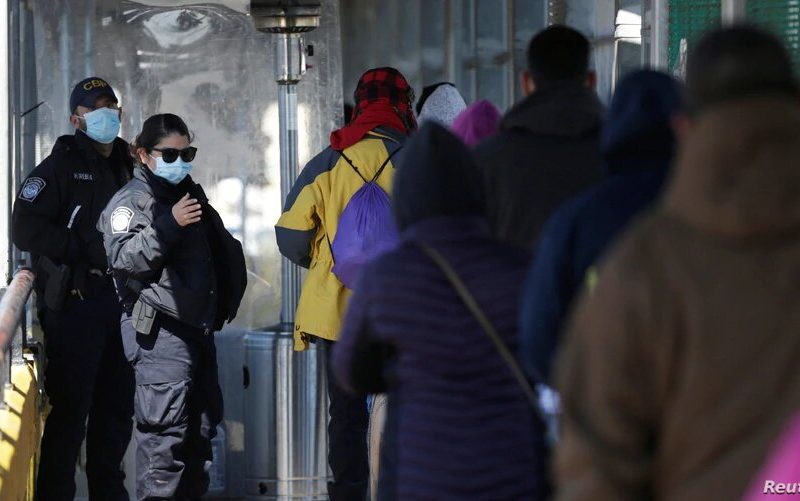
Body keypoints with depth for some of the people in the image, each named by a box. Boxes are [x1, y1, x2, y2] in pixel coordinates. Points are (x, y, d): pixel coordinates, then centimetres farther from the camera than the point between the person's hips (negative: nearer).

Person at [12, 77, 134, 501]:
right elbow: (25, 229, -16)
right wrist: (88, 251, -16)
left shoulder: (124, 167, 16)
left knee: (116, 406, 12)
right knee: (70, 409, -8)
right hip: (74, 303, -7)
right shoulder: (61, 166, -5)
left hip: (118, 302, 7)